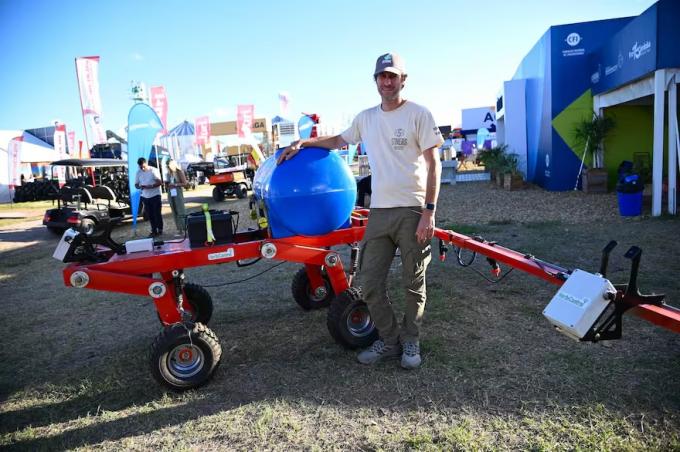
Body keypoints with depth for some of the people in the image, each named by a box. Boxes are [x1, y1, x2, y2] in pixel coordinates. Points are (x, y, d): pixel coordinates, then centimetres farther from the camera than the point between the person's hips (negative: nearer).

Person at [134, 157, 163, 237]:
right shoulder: (138, 173, 7)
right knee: (150, 215, 6)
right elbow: (136, 184, 9)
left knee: (157, 214, -2)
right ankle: (154, 231, 14)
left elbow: (159, 182, -11)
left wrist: (150, 186, -25)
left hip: (155, 195, -4)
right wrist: (140, 187, -14)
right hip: (145, 197, 5)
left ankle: (160, 230, 9)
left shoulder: (153, 170, -8)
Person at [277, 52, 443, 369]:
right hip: (379, 212, 5)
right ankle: (389, 340, 24)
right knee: (370, 283, 5)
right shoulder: (366, 118, 12)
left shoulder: (418, 115, -3)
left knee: (414, 284, 8)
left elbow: (433, 164, -7)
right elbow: (338, 141, 28)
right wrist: (301, 143, 18)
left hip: (413, 211, -4)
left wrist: (429, 212, -14)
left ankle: (410, 341, 27)